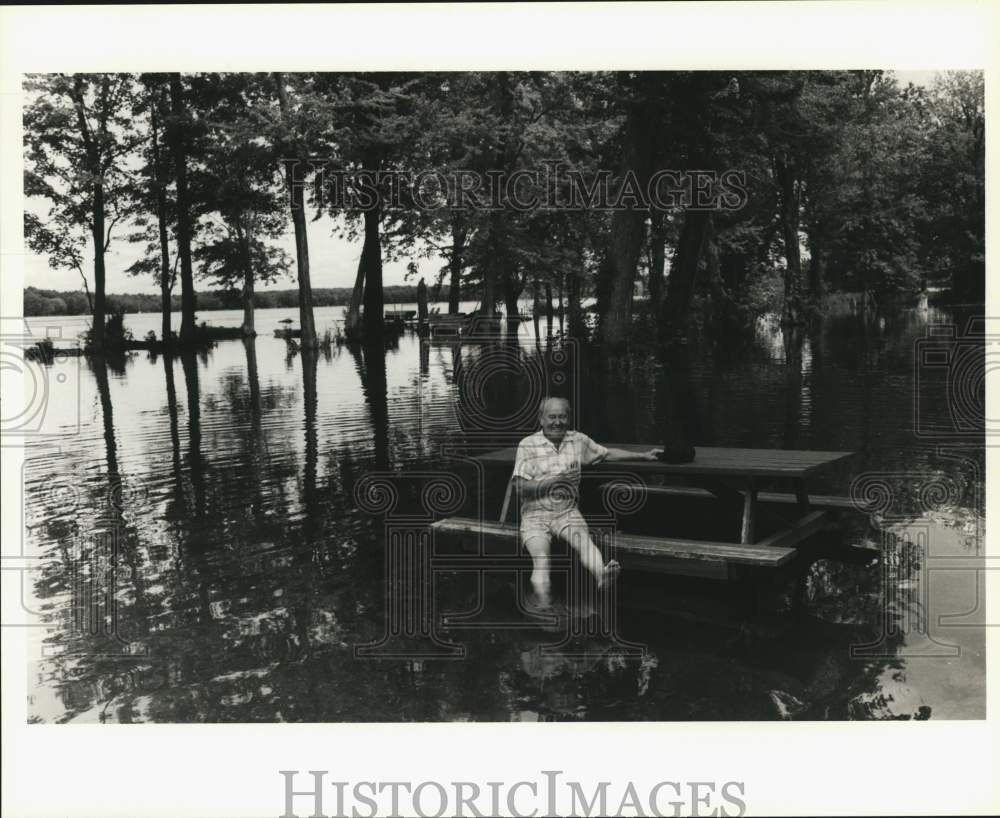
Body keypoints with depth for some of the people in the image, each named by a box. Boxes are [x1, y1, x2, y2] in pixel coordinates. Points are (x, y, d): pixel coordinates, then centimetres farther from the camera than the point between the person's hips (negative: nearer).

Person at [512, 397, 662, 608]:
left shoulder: (577, 440, 14)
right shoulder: (528, 445, 1)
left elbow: (606, 453, 26)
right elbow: (521, 486, -6)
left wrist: (643, 456, 27)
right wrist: (554, 481, -15)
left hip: (567, 512, 2)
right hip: (535, 515, -2)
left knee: (583, 540, -31)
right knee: (541, 557, -29)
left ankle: (602, 574, -59)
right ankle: (543, 608, -47)